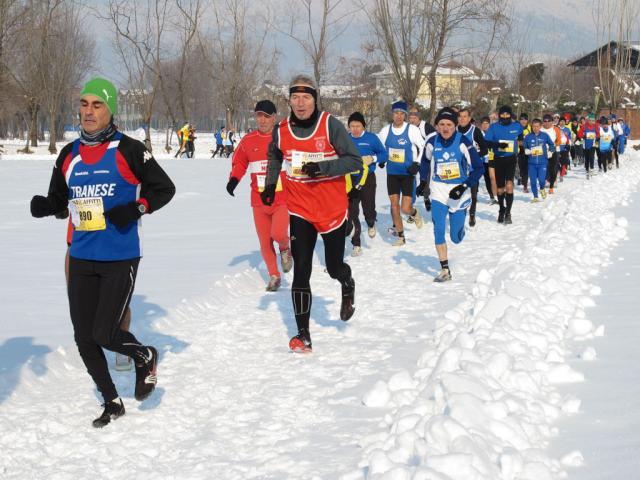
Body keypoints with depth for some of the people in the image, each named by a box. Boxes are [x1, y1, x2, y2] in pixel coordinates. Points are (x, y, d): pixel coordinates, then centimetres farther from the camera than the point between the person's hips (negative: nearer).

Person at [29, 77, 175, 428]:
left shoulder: (128, 150, -6)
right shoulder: (69, 155, 8)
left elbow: (164, 188, 0)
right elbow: (59, 200, 16)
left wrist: (136, 208, -16)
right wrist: (44, 206, -6)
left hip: (121, 258, -5)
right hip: (81, 258, 5)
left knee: (104, 335, -10)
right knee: (84, 339, 6)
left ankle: (144, 357, 22)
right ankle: (111, 402, 25)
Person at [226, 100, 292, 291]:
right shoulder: (248, 140, 2)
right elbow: (239, 162, 16)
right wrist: (234, 179, -1)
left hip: (283, 198, -3)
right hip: (259, 200, 4)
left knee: (278, 233, -23)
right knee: (264, 241, 7)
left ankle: (285, 248, 12)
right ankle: (274, 276, 25)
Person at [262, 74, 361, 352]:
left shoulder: (330, 125, -12)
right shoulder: (281, 130, -1)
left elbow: (354, 161, -12)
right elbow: (274, 156, 22)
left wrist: (323, 167, -25)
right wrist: (270, 184, 11)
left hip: (332, 208, -2)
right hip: (299, 210, 2)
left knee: (334, 268, 9)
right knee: (301, 272, -6)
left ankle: (347, 285, 48)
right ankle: (303, 335, -2)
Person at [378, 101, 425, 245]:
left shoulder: (412, 130, -12)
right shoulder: (385, 130, -1)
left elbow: (423, 147, 0)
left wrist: (417, 163, -6)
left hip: (408, 173, -3)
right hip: (392, 173, 3)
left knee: (406, 209, -9)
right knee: (394, 204, 3)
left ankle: (414, 213, 28)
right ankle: (400, 236, 16)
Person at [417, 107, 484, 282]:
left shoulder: (463, 142, -15)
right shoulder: (432, 143, -5)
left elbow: (479, 167, -10)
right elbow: (425, 161, 18)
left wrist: (464, 186, -19)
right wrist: (423, 181, 23)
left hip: (458, 192, -2)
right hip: (438, 193, 2)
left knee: (456, 238, 5)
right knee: (438, 231, -12)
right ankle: (445, 270, -2)